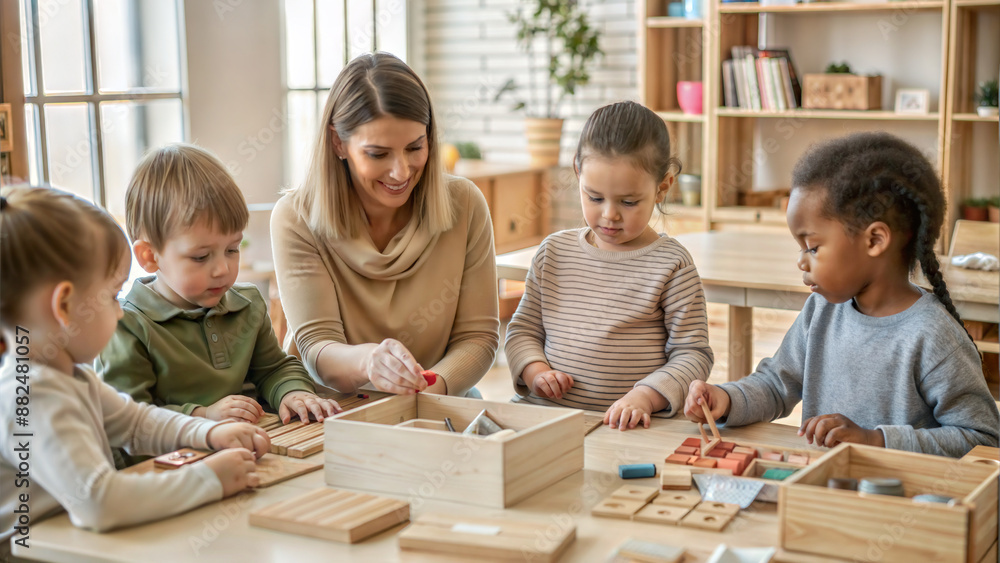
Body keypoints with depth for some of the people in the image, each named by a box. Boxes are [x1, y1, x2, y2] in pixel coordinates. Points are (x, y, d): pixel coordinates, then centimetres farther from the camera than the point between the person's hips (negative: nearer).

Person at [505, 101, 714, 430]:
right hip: (545, 414, 3)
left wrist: (644, 397, -16)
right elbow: (523, 329, 19)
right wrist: (534, 372, -1)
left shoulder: (671, 264, 0)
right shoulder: (554, 252, 11)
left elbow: (692, 353, 0)